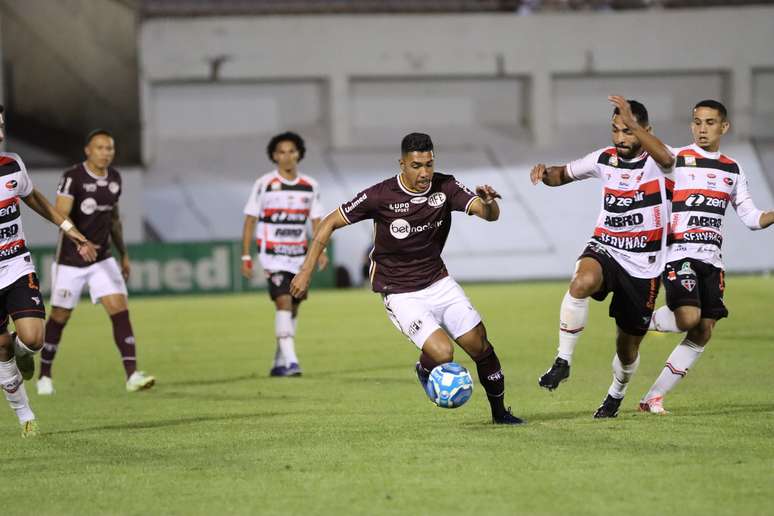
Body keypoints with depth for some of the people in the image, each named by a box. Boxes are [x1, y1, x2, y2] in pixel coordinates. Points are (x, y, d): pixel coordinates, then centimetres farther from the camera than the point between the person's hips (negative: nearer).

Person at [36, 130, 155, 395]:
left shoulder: (114, 178, 5)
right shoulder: (72, 177, -15)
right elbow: (60, 216, -25)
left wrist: (124, 254, 20)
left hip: (102, 259, 5)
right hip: (70, 261, -5)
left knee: (120, 310, -10)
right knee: (60, 317, 5)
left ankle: (132, 375, -15)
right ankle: (44, 377, 22)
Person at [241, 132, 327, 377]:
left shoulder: (310, 186, 6)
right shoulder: (264, 184, -5)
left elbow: (316, 221, 10)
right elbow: (250, 220, -2)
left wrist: (321, 250, -6)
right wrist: (246, 256, -6)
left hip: (299, 255, 5)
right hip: (272, 254, -5)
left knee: (292, 310, 9)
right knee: (284, 302, -19)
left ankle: (279, 363, 22)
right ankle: (290, 361, -24)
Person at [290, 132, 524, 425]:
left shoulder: (445, 187, -9)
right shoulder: (380, 196, -19)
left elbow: (490, 215, -18)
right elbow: (331, 223, -8)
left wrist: (489, 203, -43)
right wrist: (306, 271, -10)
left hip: (439, 283, 4)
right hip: (401, 295, -4)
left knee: (480, 346, -2)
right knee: (442, 352, -23)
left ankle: (499, 412, 20)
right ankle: (425, 370, 14)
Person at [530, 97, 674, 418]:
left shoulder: (656, 160, -10)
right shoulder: (605, 160, 2)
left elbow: (665, 159, -37)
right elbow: (564, 174, 17)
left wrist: (634, 125, -47)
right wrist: (545, 173, -7)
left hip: (643, 267, -2)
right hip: (604, 249, 2)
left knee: (628, 345, 10)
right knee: (582, 282, -36)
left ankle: (617, 393, 42)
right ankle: (563, 361, -26)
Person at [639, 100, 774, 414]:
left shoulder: (733, 170, 13)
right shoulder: (677, 159, -1)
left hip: (711, 258, 6)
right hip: (679, 254, -5)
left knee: (702, 334, 0)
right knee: (688, 318, -25)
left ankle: (653, 397, 7)